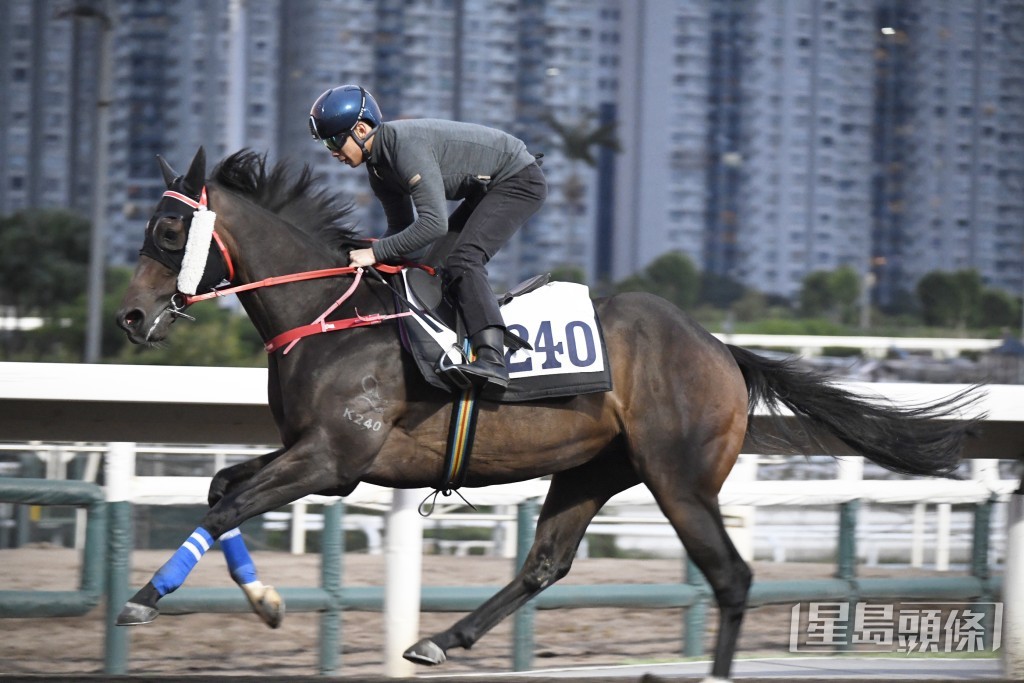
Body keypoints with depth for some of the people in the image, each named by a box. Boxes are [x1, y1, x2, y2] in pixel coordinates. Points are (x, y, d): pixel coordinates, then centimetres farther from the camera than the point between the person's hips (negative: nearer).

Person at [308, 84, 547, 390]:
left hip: (519, 180, -11)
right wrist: (362, 256, -2)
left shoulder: (407, 146, -29)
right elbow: (402, 227, 12)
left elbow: (434, 224, -34)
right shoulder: (378, 167, 3)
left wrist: (376, 253, -29)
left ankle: (492, 359, -36)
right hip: (488, 189, 11)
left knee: (462, 260, -25)